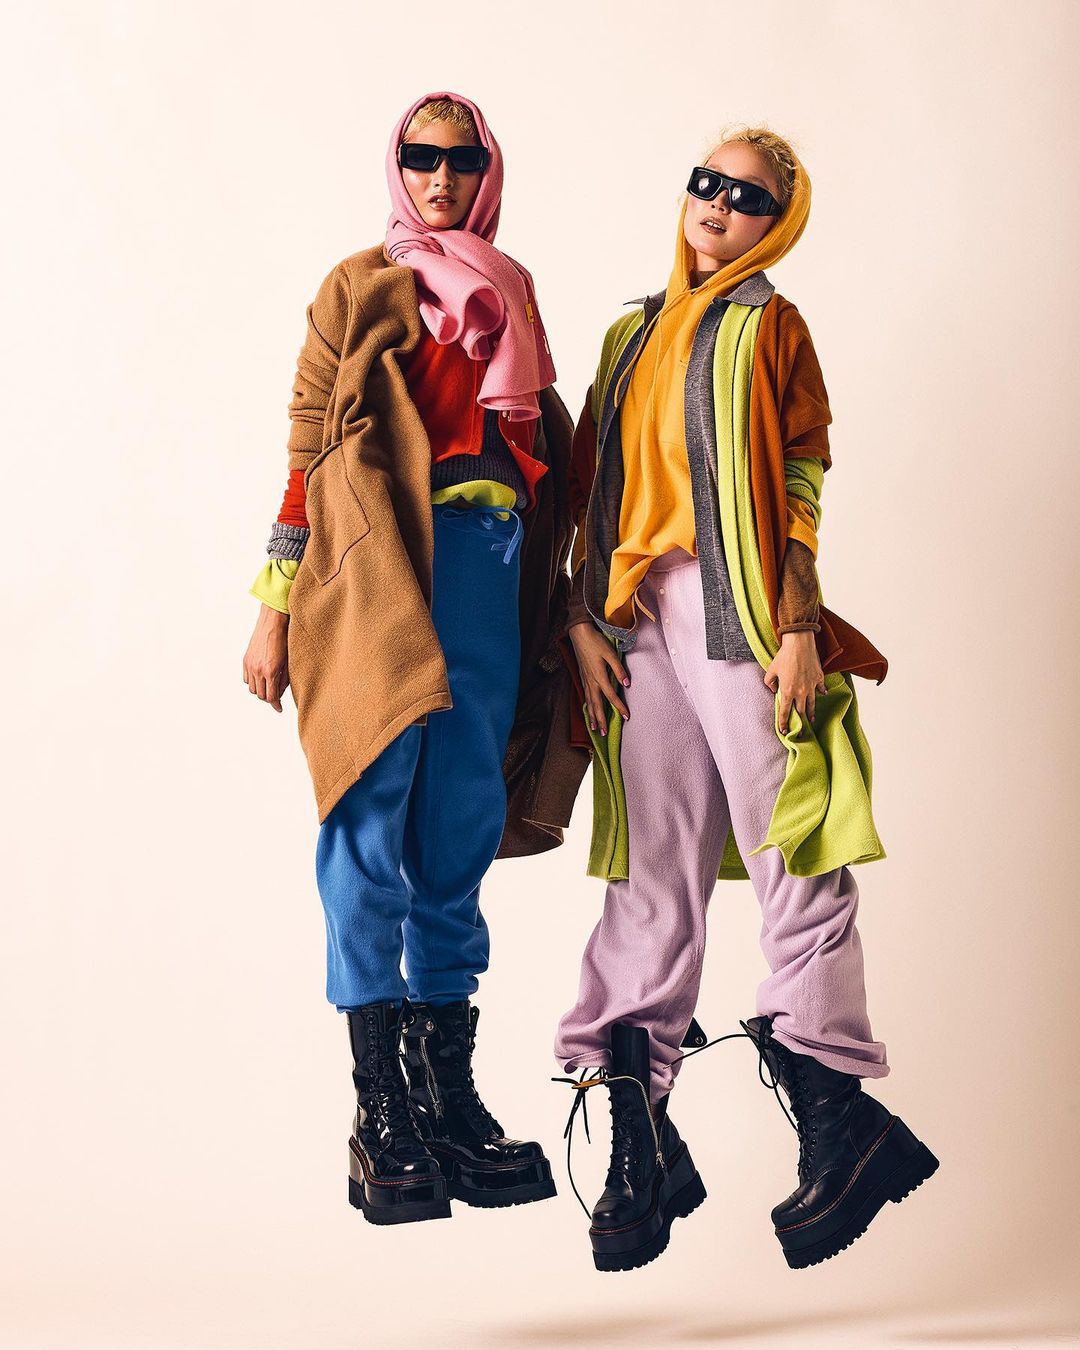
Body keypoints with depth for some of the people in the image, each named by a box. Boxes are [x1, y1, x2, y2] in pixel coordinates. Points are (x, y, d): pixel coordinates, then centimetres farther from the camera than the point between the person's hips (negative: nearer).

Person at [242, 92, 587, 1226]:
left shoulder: (512, 294, 19)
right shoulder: (359, 289, 7)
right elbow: (307, 455, 3)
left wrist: (555, 605, 16)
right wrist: (274, 611, -3)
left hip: (487, 579, 4)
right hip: (377, 583, -4)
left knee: (461, 835, 5)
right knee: (373, 828, -7)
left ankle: (450, 1096, 11)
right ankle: (381, 1115, -4)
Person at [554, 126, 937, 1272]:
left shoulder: (769, 326, 6)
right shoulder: (634, 334, 21)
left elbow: (801, 488, -2)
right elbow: (592, 489, 18)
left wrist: (799, 627, -12)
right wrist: (583, 619, 7)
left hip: (738, 613, -5)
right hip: (639, 619, 5)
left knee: (791, 858, -7)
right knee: (652, 872, 2)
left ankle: (836, 1122, -1)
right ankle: (641, 1144, 4)